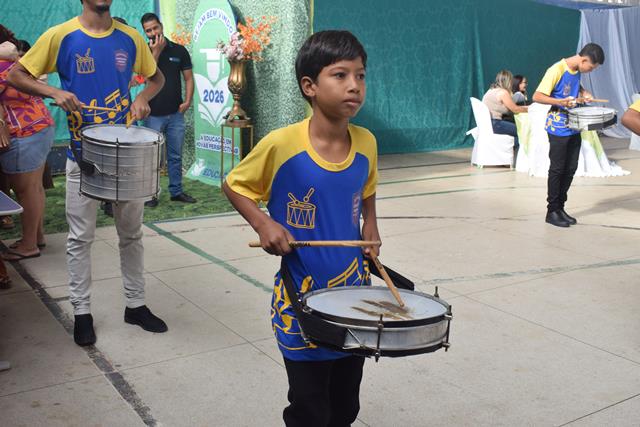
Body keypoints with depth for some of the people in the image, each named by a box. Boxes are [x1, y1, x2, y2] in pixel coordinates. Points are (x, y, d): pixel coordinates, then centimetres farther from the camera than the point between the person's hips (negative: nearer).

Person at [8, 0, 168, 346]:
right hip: (84, 153, -3)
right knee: (80, 237, 5)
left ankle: (136, 304, 26)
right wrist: (54, 92, -19)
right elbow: (16, 75, -2)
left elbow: (157, 76, 16)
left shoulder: (130, 38, 2)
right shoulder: (61, 36, -6)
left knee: (131, 233, 12)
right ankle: (81, 312, 20)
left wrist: (143, 98, -5)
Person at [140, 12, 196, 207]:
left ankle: (176, 191, 19)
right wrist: (156, 52, -15)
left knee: (175, 155, 9)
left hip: (175, 113, 2)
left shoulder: (179, 50, 4)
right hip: (153, 114, -1)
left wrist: (187, 100, -8)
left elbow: (188, 78, 6)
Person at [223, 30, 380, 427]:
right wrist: (263, 224, -18)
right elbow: (235, 185, -3)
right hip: (303, 298, -4)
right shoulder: (282, 144, -18)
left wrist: (371, 226, -1)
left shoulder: (366, 143, -5)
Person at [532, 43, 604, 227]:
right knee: (557, 169, -1)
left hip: (573, 128, 8)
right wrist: (560, 102, -30)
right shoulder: (556, 70, -17)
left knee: (570, 168, 10)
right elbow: (537, 96, -19)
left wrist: (583, 93, 10)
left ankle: (560, 207, 21)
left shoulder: (576, 70, 6)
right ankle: (552, 211, 10)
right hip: (558, 129, -8)